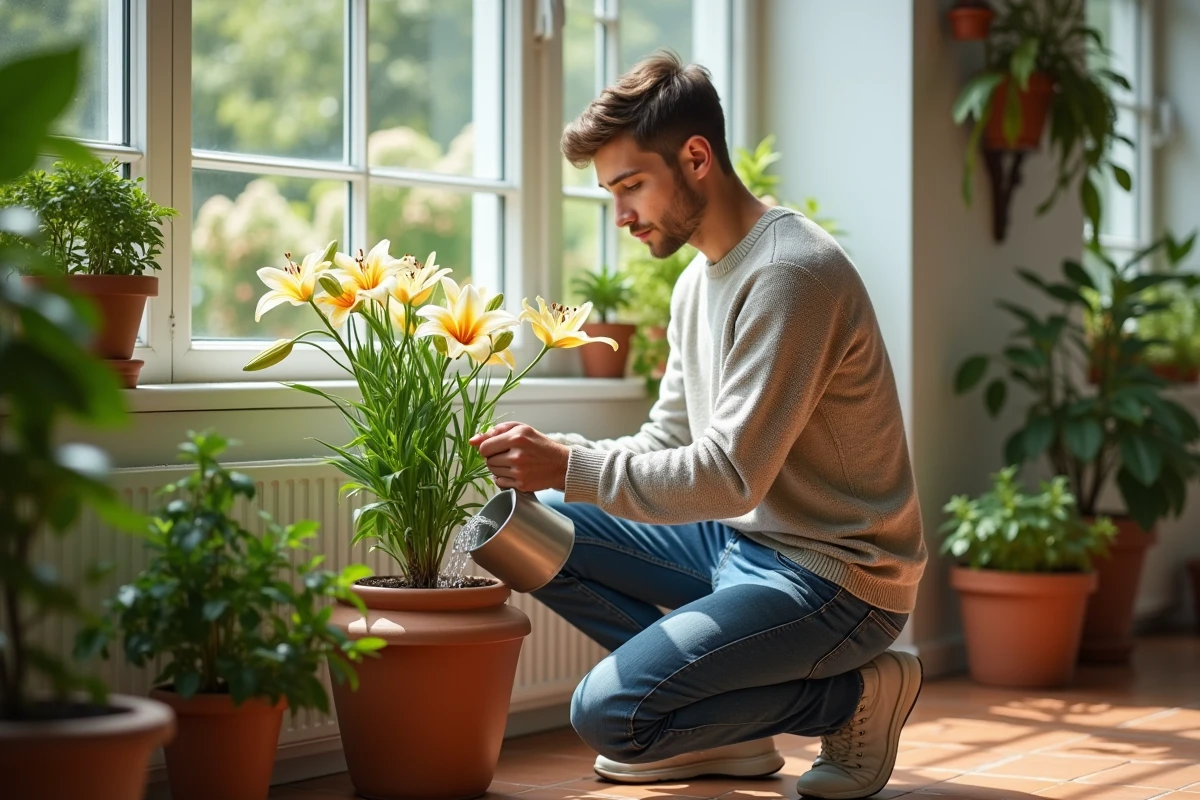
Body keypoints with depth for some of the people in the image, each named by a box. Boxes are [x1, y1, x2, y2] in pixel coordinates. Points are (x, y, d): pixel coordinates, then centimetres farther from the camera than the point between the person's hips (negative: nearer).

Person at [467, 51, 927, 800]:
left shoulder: (790, 273, -20)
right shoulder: (700, 280, 11)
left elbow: (732, 474, -25)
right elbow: (667, 443, 13)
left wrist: (571, 469, -24)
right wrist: (553, 462, -4)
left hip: (833, 572, -9)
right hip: (738, 542, 10)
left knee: (609, 711, -22)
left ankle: (856, 694, -2)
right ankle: (723, 724, 3)